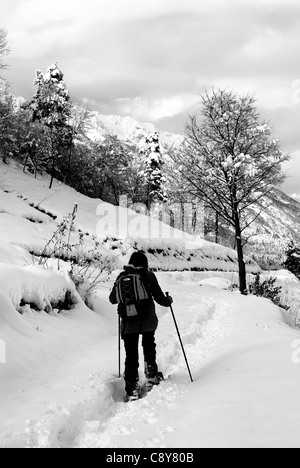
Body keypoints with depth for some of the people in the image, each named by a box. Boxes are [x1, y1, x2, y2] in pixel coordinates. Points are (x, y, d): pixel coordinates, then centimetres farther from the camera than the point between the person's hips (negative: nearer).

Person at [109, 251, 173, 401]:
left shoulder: (122, 277, 4)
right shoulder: (148, 276, -3)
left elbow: (112, 299, 13)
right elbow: (159, 298, -2)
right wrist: (169, 300, 20)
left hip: (128, 323, 1)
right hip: (148, 321, 0)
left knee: (131, 355, 5)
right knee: (149, 347, 26)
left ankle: (132, 390, 2)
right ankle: (152, 376, 35)